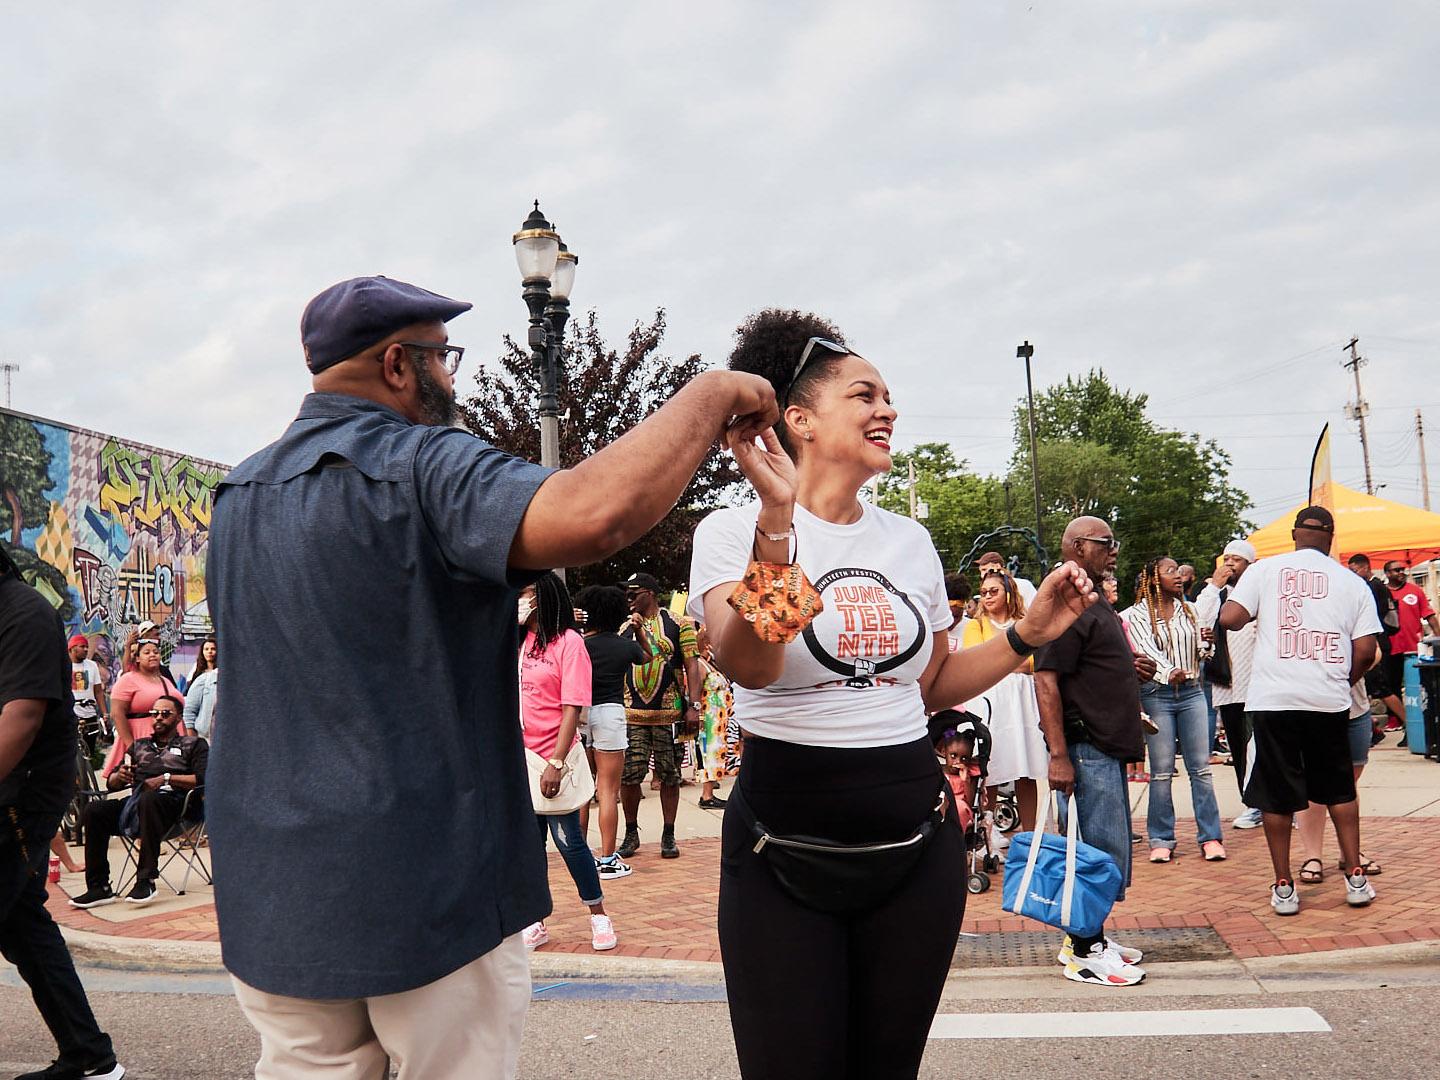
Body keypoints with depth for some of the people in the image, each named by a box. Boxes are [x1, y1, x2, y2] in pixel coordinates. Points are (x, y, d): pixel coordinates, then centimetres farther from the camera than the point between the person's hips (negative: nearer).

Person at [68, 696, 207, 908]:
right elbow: (111, 784, 25)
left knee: (148, 799, -38)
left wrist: (167, 778, -7)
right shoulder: (140, 745, 31)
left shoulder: (193, 744, 18)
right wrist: (119, 776, 1)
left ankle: (146, 881, -36)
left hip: (171, 800, -5)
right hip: (135, 801, 5)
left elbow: (203, 779, 0)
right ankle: (99, 887, -20)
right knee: (94, 809, -22)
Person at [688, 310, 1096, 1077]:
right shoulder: (734, 531, -8)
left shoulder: (910, 540, 7)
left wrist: (1027, 634, 6)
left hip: (916, 843, 5)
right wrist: (777, 521, -34)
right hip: (783, 848, -4)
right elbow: (746, 667, -26)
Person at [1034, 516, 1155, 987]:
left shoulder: (1095, 604, 17)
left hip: (1108, 745, 10)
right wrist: (1058, 755, -26)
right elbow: (1046, 680, -21)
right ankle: (1083, 953, 5)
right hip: (1085, 747, -10)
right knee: (1103, 849, -6)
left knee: (1111, 847, 15)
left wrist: (1131, 668, 9)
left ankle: (1088, 937, 25)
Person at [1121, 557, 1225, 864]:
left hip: (1191, 692, 4)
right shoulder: (1137, 614, -1)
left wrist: (1206, 646, -4)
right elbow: (1146, 649, -16)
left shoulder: (1189, 609, 13)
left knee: (1201, 767, 0)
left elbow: (1199, 654, 19)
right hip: (1157, 693, -3)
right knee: (1161, 771, -1)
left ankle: (1210, 836, 7)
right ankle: (1161, 839, 8)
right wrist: (1169, 671, -34)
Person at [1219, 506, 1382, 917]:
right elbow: (1366, 650, 1)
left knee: (1276, 796, 7)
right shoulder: (1353, 583, 6)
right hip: (1330, 701, 2)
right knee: (1340, 790, 19)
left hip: (1273, 698, -2)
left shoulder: (1265, 569, 2)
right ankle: (1356, 878, 22)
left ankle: (1284, 887, 12)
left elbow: (1229, 618, -8)